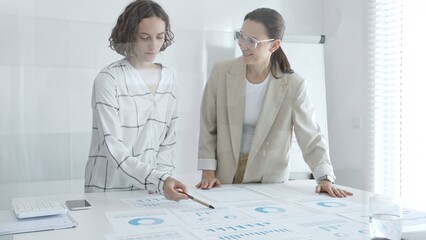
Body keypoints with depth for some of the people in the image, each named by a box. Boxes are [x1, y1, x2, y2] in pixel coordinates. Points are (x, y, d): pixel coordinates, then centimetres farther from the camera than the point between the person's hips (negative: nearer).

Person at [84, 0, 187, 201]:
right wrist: (157, 180, -30)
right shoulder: (108, 79, -14)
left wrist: (161, 178, -6)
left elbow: (168, 137, 7)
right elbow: (113, 146, -20)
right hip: (109, 189, -4)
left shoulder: (168, 77, 1)